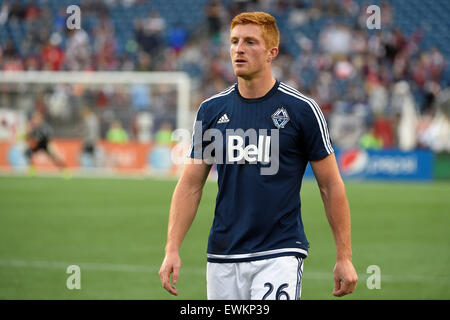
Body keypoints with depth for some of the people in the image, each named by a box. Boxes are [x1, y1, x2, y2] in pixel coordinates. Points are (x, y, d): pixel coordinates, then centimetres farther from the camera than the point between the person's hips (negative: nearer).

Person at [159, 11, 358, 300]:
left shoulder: (302, 109, -3)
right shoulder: (211, 110, 7)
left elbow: (332, 185, 1)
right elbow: (190, 185, 10)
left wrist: (344, 257, -2)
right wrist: (172, 249, 0)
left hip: (280, 254, -4)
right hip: (222, 257, 4)